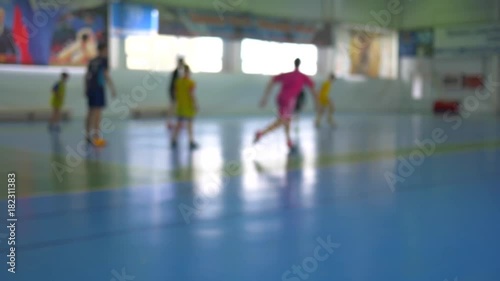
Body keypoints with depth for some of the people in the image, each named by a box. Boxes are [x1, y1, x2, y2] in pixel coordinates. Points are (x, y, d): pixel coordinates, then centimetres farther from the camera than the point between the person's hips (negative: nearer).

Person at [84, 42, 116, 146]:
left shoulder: (92, 61, 17)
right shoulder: (104, 60, -4)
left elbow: (87, 76, 17)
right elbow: (106, 75, -12)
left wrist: (86, 89, 21)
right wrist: (113, 88, -10)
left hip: (90, 88, 7)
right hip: (99, 88, -7)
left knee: (91, 111, 10)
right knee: (98, 112, -11)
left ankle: (88, 135, 12)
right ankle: (97, 136, -17)